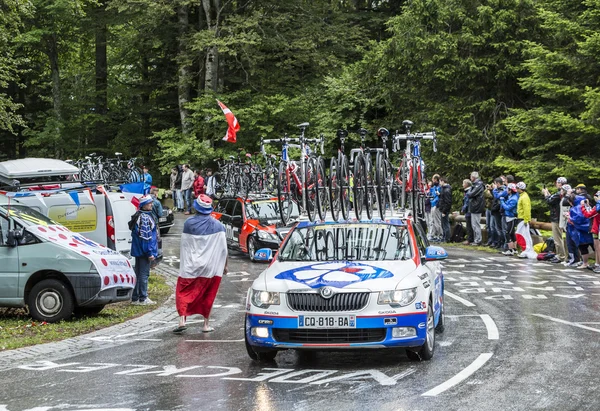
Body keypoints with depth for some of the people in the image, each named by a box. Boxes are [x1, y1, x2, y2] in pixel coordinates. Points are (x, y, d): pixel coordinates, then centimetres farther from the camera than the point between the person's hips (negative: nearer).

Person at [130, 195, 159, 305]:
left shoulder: (138, 216, 15)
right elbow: (146, 236, -20)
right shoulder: (145, 218, -16)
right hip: (144, 251, -10)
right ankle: (143, 299, 0)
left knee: (138, 273, 14)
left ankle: (135, 298, 19)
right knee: (144, 274, -4)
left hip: (138, 251, 10)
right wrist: (150, 252, -19)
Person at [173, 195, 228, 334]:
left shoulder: (189, 223, -7)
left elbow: (184, 245, 0)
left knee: (183, 292, 6)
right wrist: (225, 265, 9)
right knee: (208, 295, 13)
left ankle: (182, 320, -11)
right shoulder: (217, 225, -3)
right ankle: (206, 324, 16)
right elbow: (223, 248, -1)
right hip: (211, 268, 2)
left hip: (190, 267, -1)